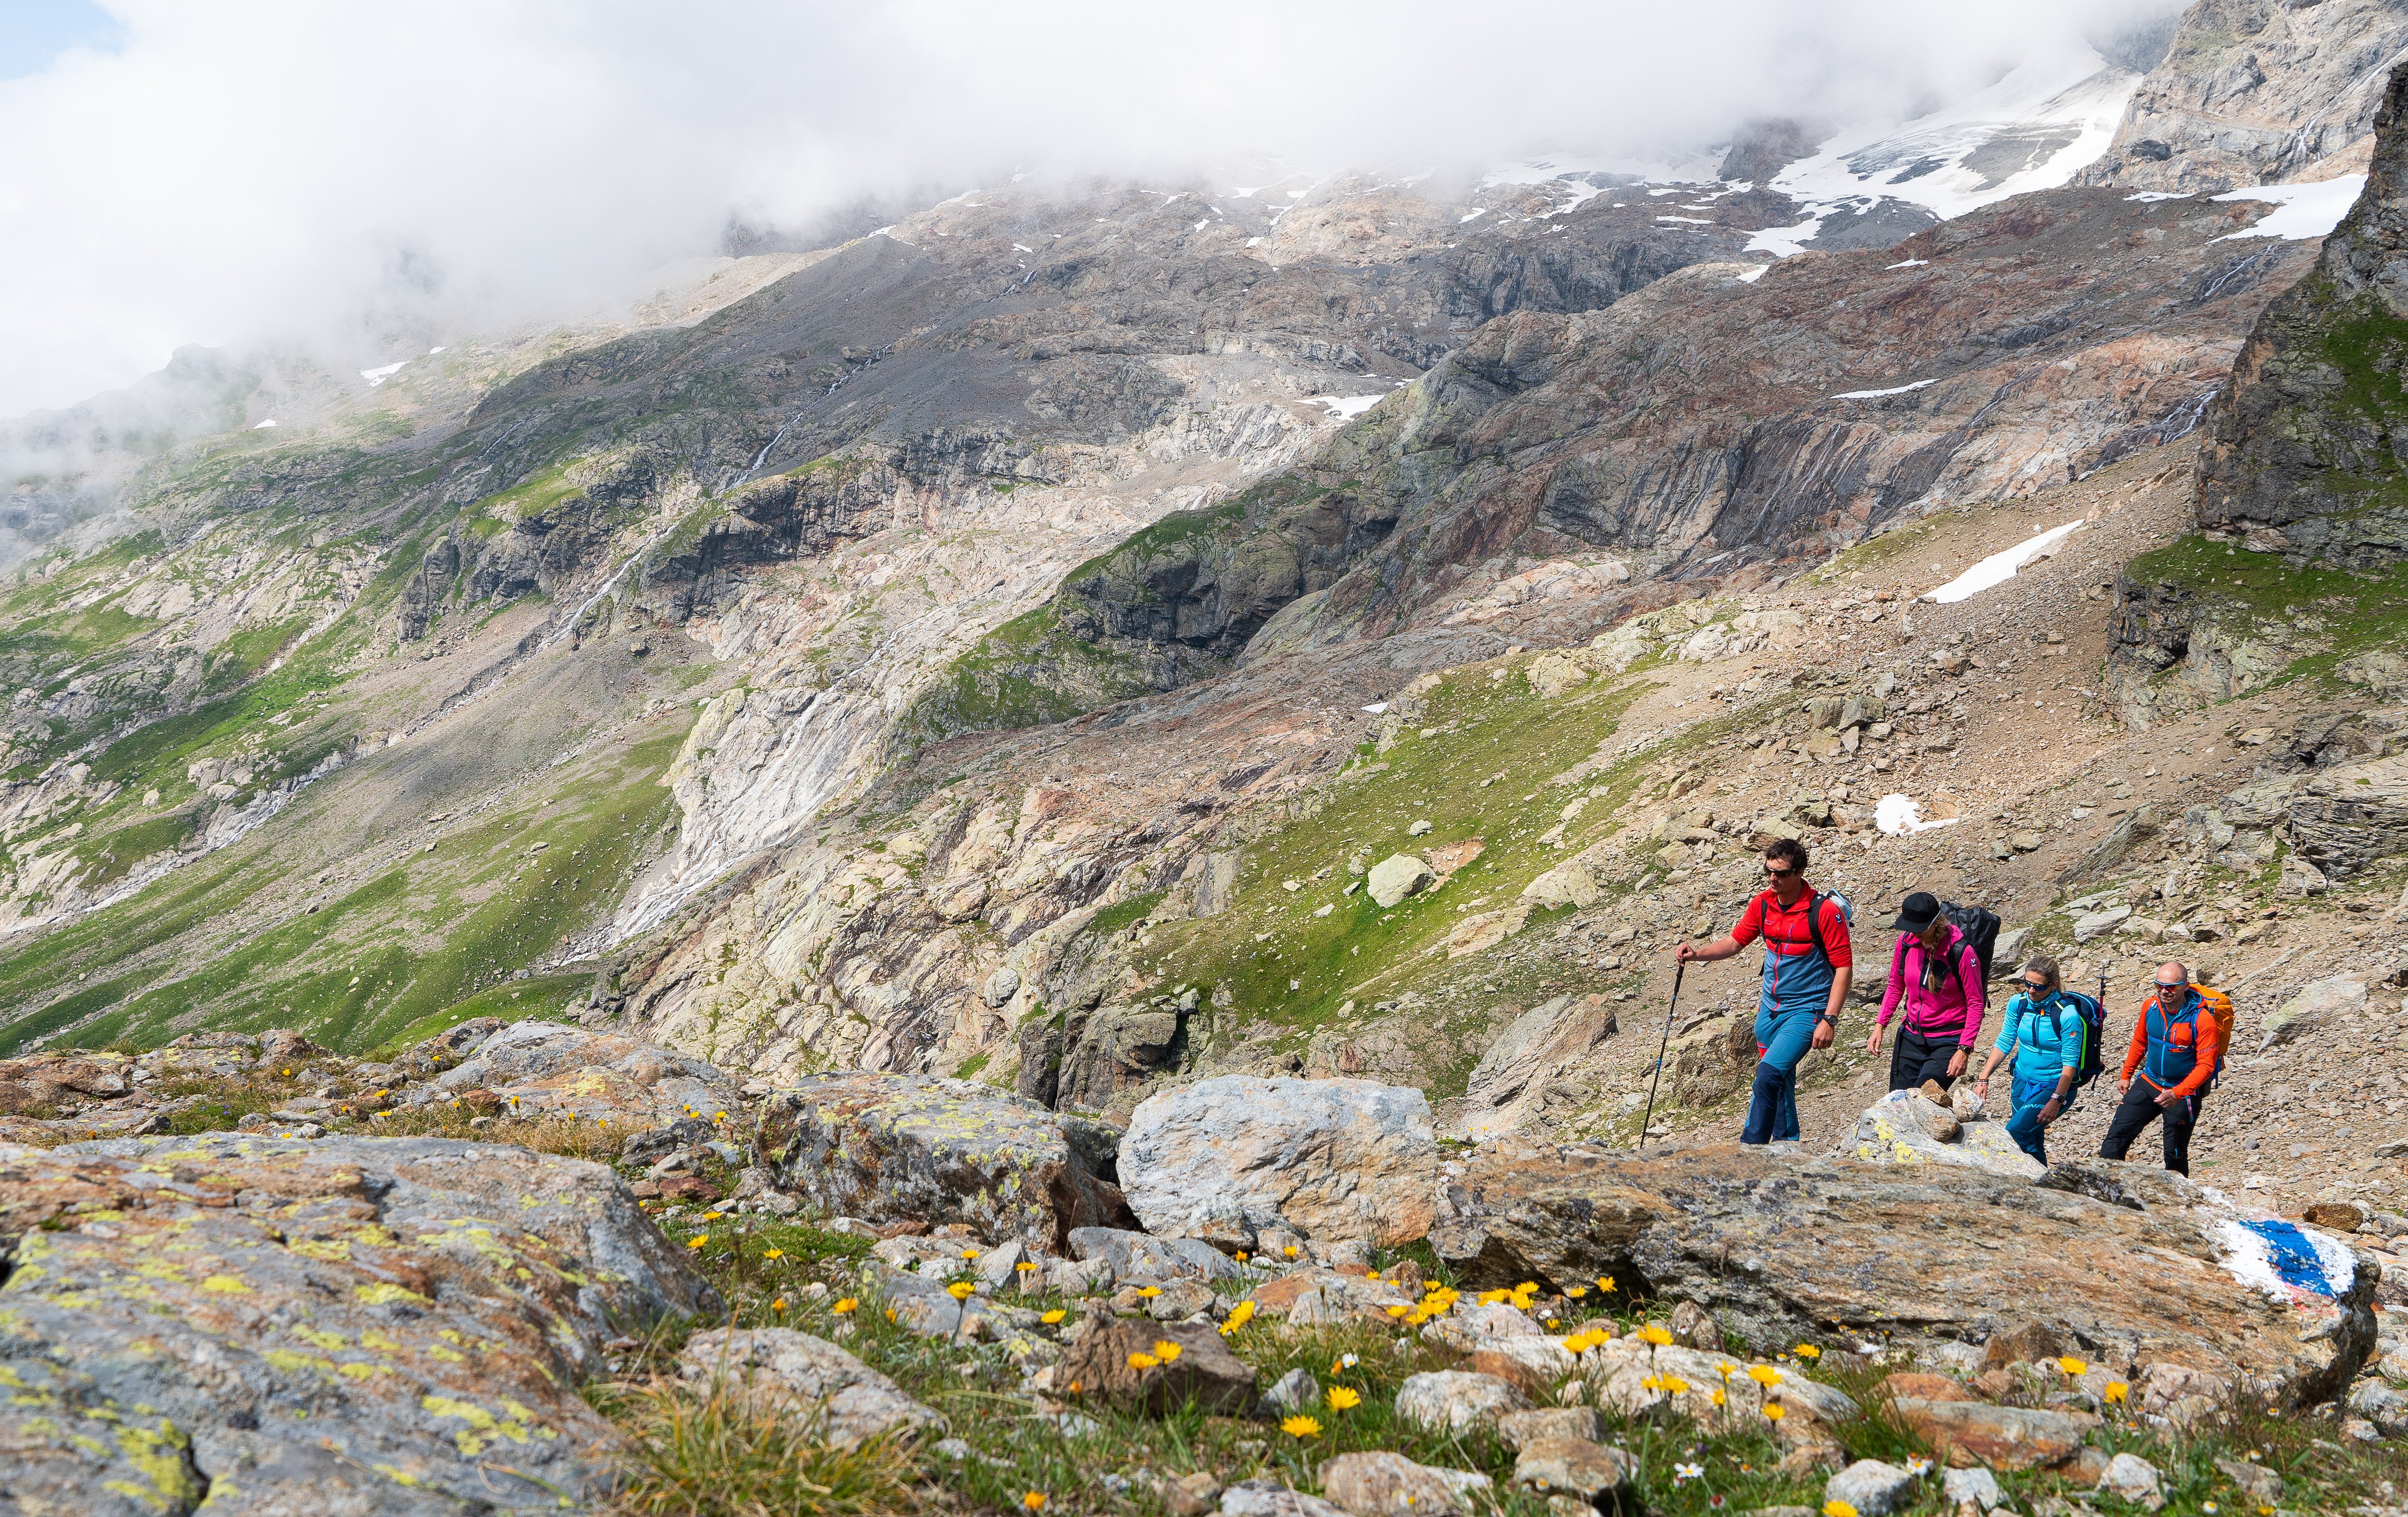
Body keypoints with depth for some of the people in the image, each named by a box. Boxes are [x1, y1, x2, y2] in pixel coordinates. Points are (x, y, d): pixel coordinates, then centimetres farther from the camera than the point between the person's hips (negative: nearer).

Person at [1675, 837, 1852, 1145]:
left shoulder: (1824, 911, -15)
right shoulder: (1762, 904, 2)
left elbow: (1843, 967, -13)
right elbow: (1736, 941, 13)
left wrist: (1830, 1020, -18)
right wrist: (1698, 953, -6)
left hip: (1806, 1010, -7)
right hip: (1770, 1008, 7)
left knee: (1769, 1075, -21)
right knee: (1779, 1080, 17)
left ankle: (1749, 1148, -15)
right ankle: (1786, 1142, 35)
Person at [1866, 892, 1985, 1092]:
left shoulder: (1961, 951, -18)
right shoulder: (1906, 942, -2)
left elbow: (1976, 1004, -12)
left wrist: (1964, 1050, -18)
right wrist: (1879, 1026, 5)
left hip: (1948, 1042, -6)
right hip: (1911, 1037, 6)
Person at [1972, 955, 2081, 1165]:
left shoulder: (2067, 1015, -18)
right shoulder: (2018, 1004, -3)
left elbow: (2070, 1064, -16)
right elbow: (2004, 1044, 3)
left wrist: (2056, 1101, -22)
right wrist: (1984, 1079, -4)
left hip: (2054, 1087, -6)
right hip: (2022, 1084, 6)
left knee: (2015, 1132, -22)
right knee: (2032, 1143, 9)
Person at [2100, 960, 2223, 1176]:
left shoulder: (2202, 1019, -20)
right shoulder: (2150, 1006, -4)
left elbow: (2206, 1065, -19)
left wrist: (2177, 1093, -30)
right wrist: (2126, 1076, 17)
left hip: (2183, 1094, -4)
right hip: (2148, 1083, 5)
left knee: (2175, 1155, 5)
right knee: (2116, 1137, -4)